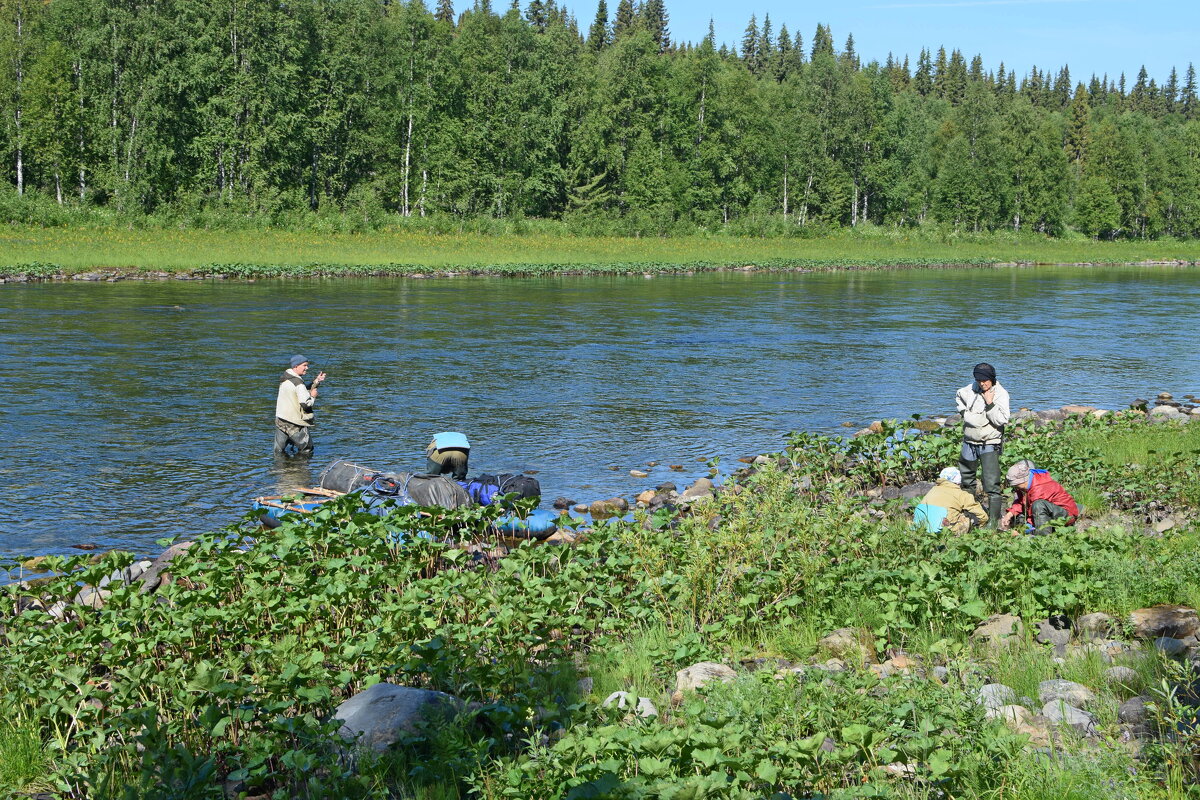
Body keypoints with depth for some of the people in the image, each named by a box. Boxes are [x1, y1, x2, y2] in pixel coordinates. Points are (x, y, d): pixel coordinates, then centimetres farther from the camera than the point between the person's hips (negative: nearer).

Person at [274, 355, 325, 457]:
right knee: (307, 450, 6)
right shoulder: (298, 383, -18)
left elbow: (304, 391, 21)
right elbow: (306, 403, -21)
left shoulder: (285, 379, 12)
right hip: (294, 423, -8)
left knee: (279, 452, 11)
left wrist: (316, 382, 11)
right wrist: (313, 396, -2)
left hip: (279, 419, 8)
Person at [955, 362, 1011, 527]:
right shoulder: (971, 388, 1)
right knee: (966, 479, 17)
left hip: (989, 445, -6)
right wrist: (964, 412, 12)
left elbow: (1002, 420, -21)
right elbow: (959, 397, 25)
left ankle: (993, 519, -9)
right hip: (970, 442, 6)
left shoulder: (1001, 394, -12)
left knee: (992, 483, -12)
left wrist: (990, 404, -26)